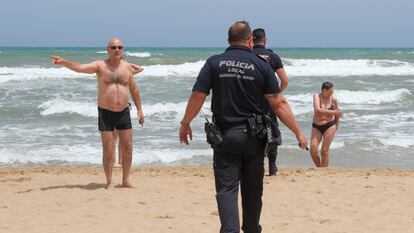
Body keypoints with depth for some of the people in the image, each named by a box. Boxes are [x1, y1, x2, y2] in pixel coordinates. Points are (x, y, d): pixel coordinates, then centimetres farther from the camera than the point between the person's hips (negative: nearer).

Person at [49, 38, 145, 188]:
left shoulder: (127, 67, 5)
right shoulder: (100, 66, -7)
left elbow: (134, 89, 14)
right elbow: (80, 68, -22)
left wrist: (139, 109, 12)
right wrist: (64, 62, -38)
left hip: (124, 113, 3)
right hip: (106, 113, -3)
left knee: (127, 149, 5)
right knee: (108, 151, -1)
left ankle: (126, 181, 18)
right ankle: (109, 183, 11)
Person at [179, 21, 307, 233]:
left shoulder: (214, 63, -2)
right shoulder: (262, 66, -3)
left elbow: (197, 97, -5)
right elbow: (278, 104, -6)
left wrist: (185, 124, 9)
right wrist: (298, 133, -2)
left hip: (224, 136, -1)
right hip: (253, 137, 1)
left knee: (226, 188, -1)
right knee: (252, 190, 15)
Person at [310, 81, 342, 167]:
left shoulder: (333, 98, -5)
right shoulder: (316, 96, -8)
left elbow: (337, 112, 12)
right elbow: (318, 110, -24)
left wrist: (336, 125, 20)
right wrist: (332, 112, -21)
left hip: (330, 126, -1)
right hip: (316, 126, 1)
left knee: (324, 151, -6)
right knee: (313, 150, -7)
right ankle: (319, 168, 15)